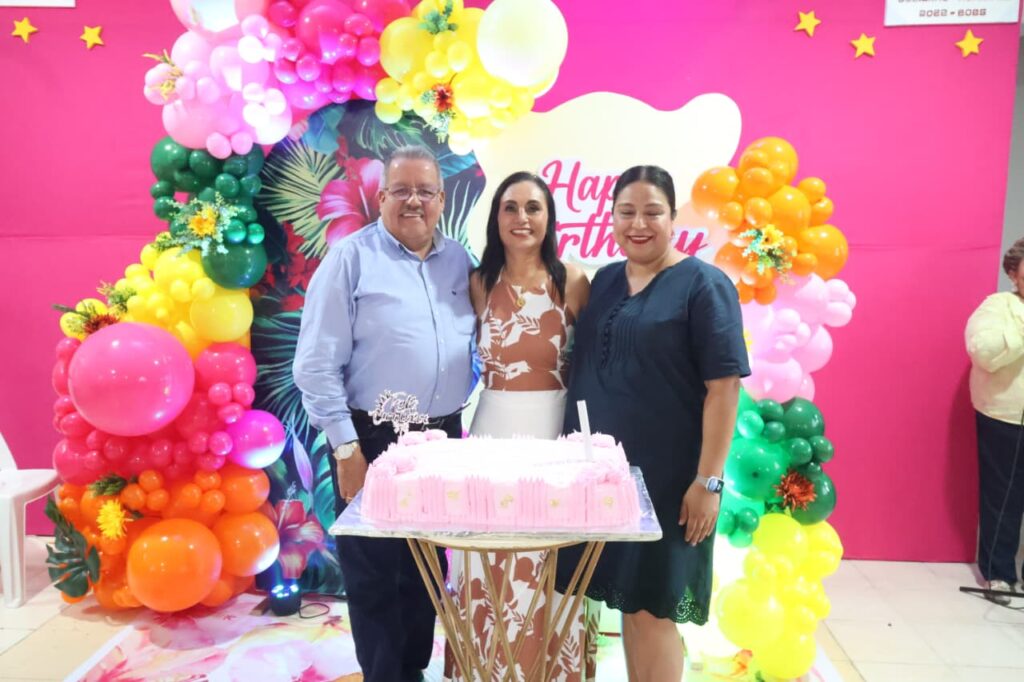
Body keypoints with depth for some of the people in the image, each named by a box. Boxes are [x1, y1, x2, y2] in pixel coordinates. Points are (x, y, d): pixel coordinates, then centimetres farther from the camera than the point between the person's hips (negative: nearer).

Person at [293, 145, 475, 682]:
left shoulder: (459, 262, 7)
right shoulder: (351, 258, -8)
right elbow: (316, 365, -11)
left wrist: (459, 432, 7)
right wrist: (346, 448, -13)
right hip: (372, 441, -5)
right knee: (374, 575, 9)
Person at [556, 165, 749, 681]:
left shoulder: (703, 285, -8)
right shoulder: (603, 281, 9)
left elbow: (723, 387, -13)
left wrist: (708, 480, -16)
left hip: (668, 478, -5)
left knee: (652, 605, 4)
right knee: (626, 597, 15)